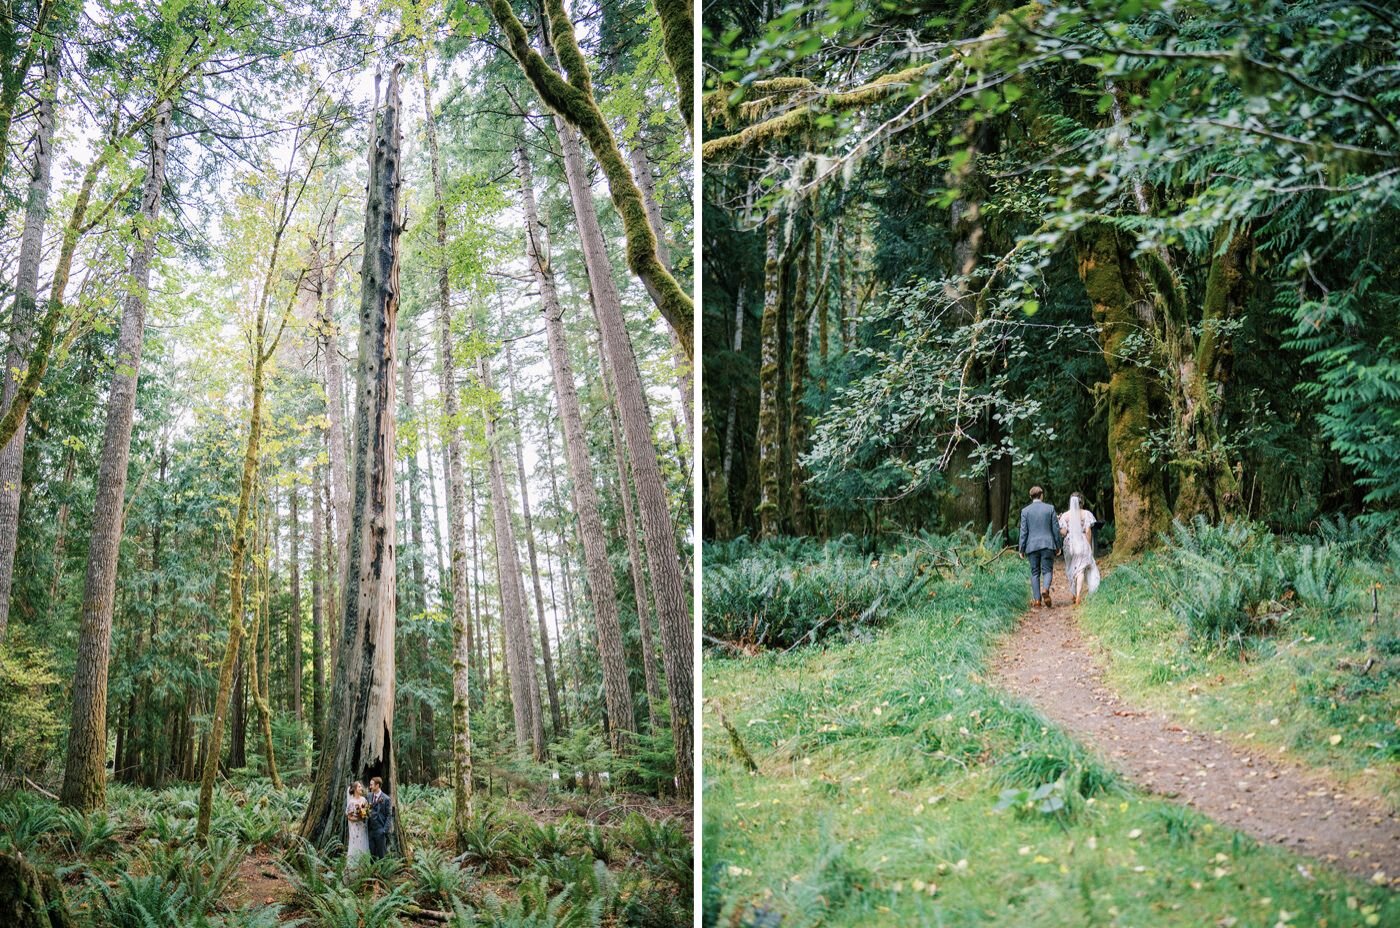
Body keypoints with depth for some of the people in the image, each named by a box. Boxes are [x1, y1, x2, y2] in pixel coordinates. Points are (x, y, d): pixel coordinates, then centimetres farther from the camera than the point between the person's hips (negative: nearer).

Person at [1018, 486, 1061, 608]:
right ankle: (1045, 589, -22)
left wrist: (1021, 549, 4)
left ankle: (1036, 600, 4)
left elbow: (1024, 532, -1)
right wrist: (1058, 546, 11)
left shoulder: (1025, 511, 0)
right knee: (1047, 570, 6)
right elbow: (1056, 529, 3)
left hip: (1032, 546, 0)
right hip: (1048, 544, 0)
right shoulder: (1050, 508, 2)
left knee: (1035, 573, 7)